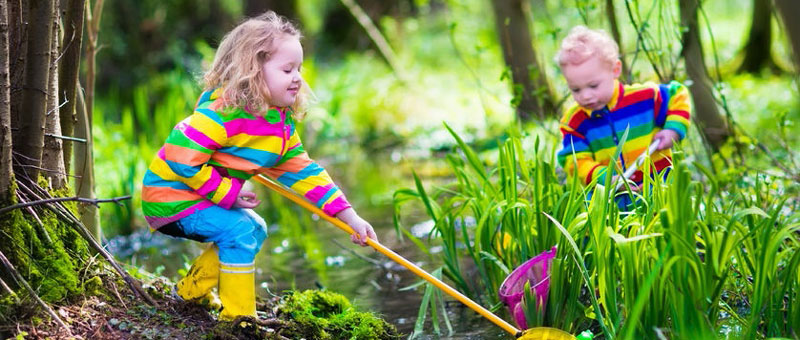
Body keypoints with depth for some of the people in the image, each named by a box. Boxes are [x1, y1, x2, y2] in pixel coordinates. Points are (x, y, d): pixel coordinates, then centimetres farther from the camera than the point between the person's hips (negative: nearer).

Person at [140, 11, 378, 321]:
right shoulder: (223, 112, -29)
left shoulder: (282, 122, 1)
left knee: (256, 230, 18)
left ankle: (194, 290, 29)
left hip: (208, 197, 10)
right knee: (239, 231, -22)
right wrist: (230, 194, -25)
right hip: (170, 194, -10)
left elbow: (301, 170, 3)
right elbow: (181, 158, -33)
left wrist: (348, 216, -6)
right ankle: (238, 317, -9)